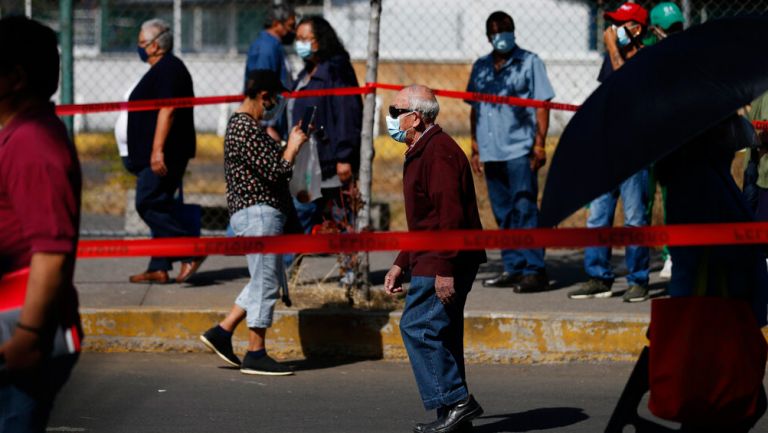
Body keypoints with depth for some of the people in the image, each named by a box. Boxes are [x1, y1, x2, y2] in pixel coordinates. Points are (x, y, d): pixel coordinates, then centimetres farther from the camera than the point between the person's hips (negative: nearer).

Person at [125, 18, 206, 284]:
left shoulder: (168, 69, -13)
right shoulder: (162, 70, 20)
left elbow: (167, 110, -22)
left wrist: (157, 150, -27)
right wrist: (139, 157, 28)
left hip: (162, 157, -11)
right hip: (153, 156, 11)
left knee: (148, 205, -13)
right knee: (158, 207, 9)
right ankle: (159, 269, 10)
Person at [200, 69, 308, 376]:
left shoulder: (241, 125, 18)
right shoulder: (246, 129, -17)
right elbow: (275, 171, -20)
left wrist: (288, 145, 15)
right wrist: (292, 147, -7)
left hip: (260, 213, 11)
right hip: (257, 212, -11)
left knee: (267, 281, 16)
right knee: (265, 283, -5)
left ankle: (221, 332, 16)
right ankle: (256, 355, 0)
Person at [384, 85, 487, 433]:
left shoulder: (438, 151, -15)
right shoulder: (421, 153, 20)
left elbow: (451, 215, -23)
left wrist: (444, 269, -27)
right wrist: (401, 264, 24)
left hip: (442, 263, -11)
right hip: (431, 261, 11)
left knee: (418, 327, -12)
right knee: (438, 333, 10)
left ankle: (456, 401, -11)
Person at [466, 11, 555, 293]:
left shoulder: (529, 63, 3)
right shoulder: (480, 67, 16)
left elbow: (542, 105, -1)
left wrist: (540, 145, -9)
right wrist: (475, 147, 16)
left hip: (519, 151, -5)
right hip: (491, 151, 5)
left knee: (524, 209, -11)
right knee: (503, 214, 8)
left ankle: (534, 270, -12)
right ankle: (513, 269, 13)